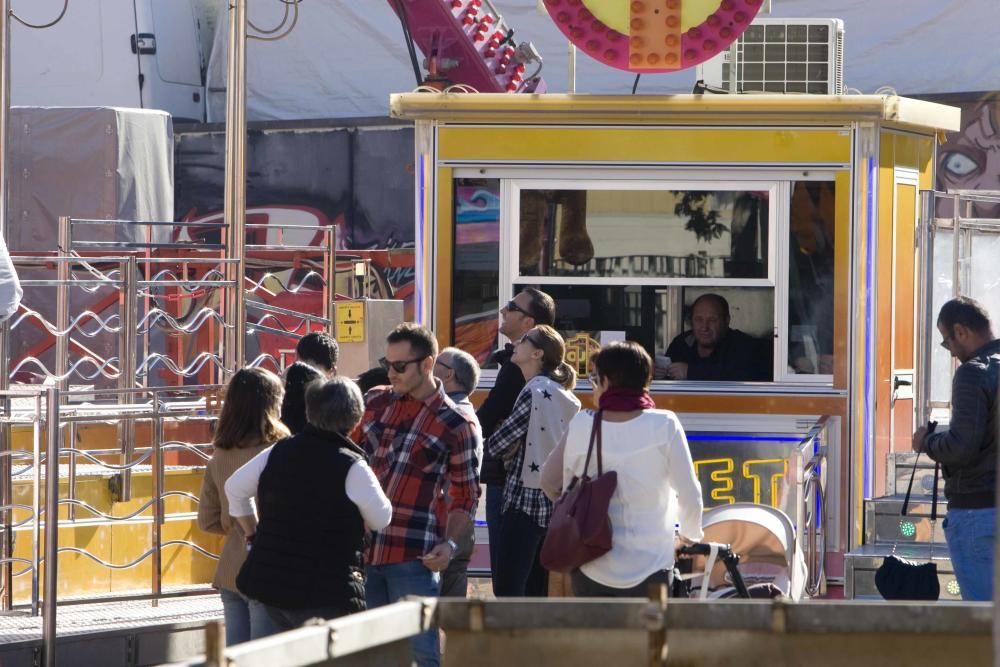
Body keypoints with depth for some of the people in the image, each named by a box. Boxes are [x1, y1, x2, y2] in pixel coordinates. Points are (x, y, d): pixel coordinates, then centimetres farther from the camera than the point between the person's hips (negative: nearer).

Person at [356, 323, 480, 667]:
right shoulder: (376, 401, 11)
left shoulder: (455, 426, -2)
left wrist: (449, 544, -14)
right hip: (362, 548, 5)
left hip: (412, 557, -5)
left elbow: (465, 498, 2)